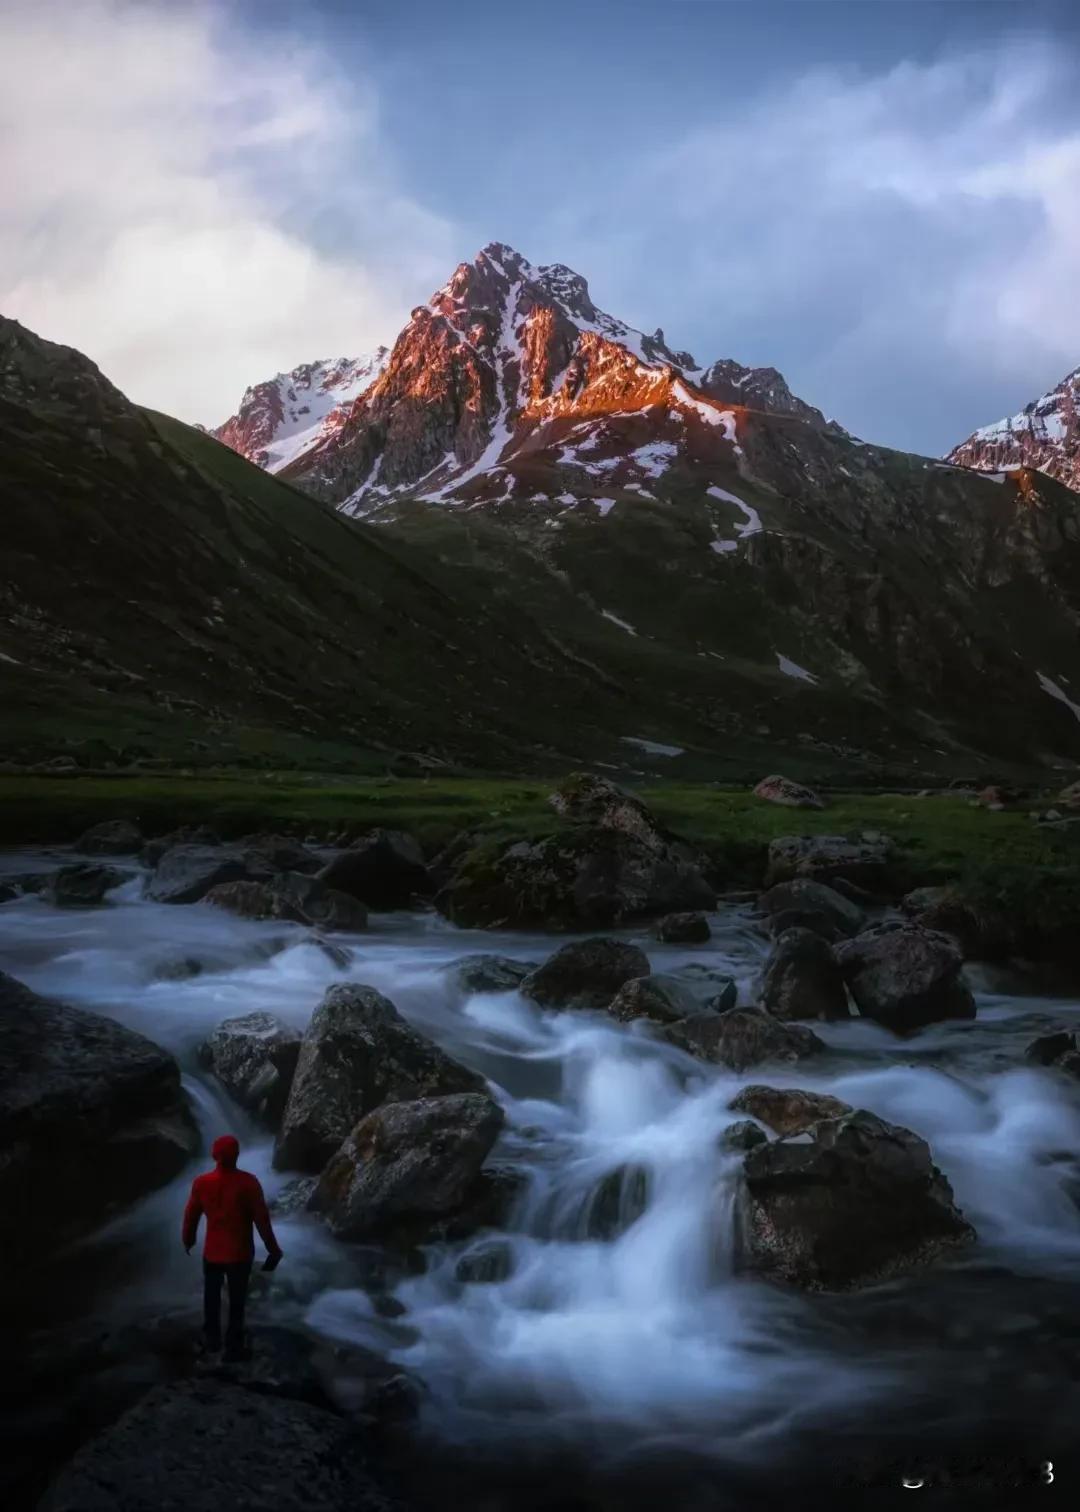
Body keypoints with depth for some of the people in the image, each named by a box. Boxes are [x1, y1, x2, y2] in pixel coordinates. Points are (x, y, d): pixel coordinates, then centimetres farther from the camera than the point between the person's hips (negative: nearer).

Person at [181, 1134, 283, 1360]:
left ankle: (212, 1338, 38)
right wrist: (273, 1249, -3)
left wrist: (188, 1240, 20)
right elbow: (262, 1219, -15)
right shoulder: (248, 1182, -19)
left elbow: (191, 1216, 0)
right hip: (240, 1253, -2)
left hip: (212, 1251, 2)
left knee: (212, 1296, 25)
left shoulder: (201, 1183, -12)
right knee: (236, 1302, 14)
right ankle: (233, 1348, 20)